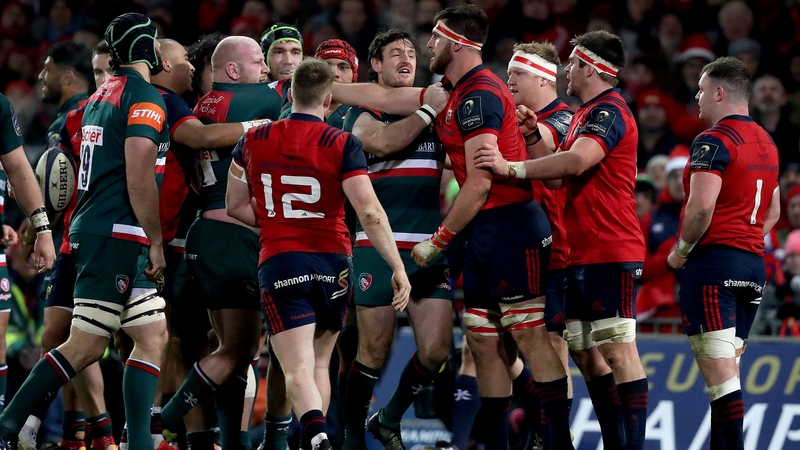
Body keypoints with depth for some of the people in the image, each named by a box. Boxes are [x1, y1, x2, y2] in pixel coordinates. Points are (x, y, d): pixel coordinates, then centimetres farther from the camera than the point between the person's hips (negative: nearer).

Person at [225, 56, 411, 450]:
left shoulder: (254, 141, 3)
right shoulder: (342, 144, -5)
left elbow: (235, 206, 15)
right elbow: (370, 212, -13)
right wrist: (398, 268, -9)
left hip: (280, 264, -1)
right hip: (333, 264, 1)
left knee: (298, 370, -11)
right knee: (319, 363, 19)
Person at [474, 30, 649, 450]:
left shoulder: (609, 111, -12)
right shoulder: (585, 114, 21)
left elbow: (576, 161, -29)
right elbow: (560, 177, 24)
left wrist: (511, 168, -26)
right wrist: (534, 135, 12)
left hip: (610, 253, -11)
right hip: (581, 254, 11)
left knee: (618, 352, -12)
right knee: (584, 352, 12)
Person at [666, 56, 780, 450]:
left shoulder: (714, 141, -11)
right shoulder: (766, 143, 17)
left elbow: (701, 207, -20)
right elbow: (773, 212, 23)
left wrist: (680, 251, -6)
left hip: (713, 260, -9)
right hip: (753, 262, 9)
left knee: (719, 373, -11)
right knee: (726, 371, 12)